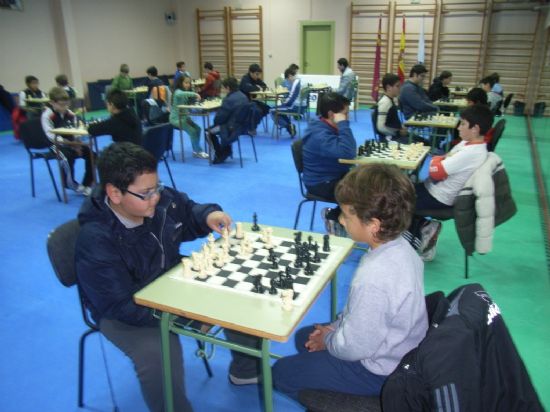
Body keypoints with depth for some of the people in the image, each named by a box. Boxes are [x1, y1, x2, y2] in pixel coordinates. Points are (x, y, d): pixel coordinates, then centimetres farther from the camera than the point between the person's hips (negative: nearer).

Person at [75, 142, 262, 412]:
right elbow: (123, 306, -29)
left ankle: (246, 370, 21)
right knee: (158, 353, -33)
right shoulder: (95, 241, -30)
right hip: (123, 313, -6)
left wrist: (208, 215, -15)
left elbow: (188, 213, 10)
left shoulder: (163, 200, -14)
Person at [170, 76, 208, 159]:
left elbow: (191, 102, 9)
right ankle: (199, 151, -9)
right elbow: (180, 94, -39)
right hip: (176, 118, -9)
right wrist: (194, 94, -43)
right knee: (192, 131, -19)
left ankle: (195, 151, 2)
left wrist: (196, 98, -12)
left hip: (185, 116, 9)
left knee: (198, 128, -5)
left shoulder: (186, 92, 14)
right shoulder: (178, 91, -15)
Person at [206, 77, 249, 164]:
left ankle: (220, 154, 18)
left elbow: (219, 118, -16)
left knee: (209, 132, 9)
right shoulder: (243, 96, 5)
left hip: (233, 129, -8)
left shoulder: (228, 100, -20)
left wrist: (216, 122, 8)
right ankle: (226, 151, 34)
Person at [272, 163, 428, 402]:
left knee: (281, 372, 5)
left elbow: (353, 348, -25)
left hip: (380, 371, -8)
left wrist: (328, 340, -6)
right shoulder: (400, 246, -11)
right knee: (304, 337, 23)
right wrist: (335, 326, 3)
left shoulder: (373, 279, -39)